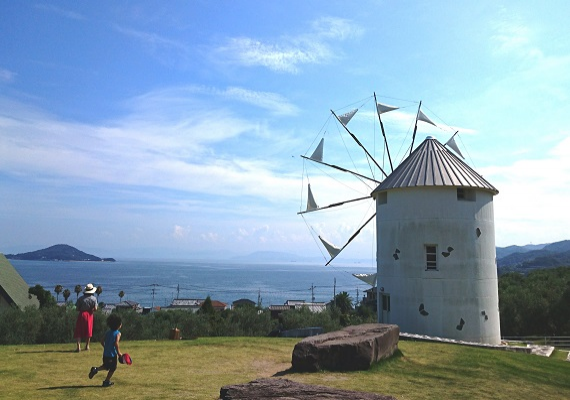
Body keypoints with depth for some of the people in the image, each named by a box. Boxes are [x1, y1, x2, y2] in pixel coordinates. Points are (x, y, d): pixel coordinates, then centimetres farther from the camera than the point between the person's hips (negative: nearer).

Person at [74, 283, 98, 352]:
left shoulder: (81, 298, -4)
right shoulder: (94, 298, -4)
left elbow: (77, 308, -5)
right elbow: (95, 308, -9)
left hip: (81, 314, -1)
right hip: (89, 315, 1)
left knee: (78, 331, 4)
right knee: (88, 331, 14)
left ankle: (79, 346, -8)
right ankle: (87, 346, 22)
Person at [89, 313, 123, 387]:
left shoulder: (108, 332, 8)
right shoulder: (118, 333, -12)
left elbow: (102, 342, 8)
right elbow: (116, 343, -23)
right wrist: (119, 353, -14)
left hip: (105, 354, 6)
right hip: (113, 354, -6)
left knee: (106, 366, 25)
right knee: (112, 368, 12)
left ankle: (95, 369, 4)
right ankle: (107, 382, 17)